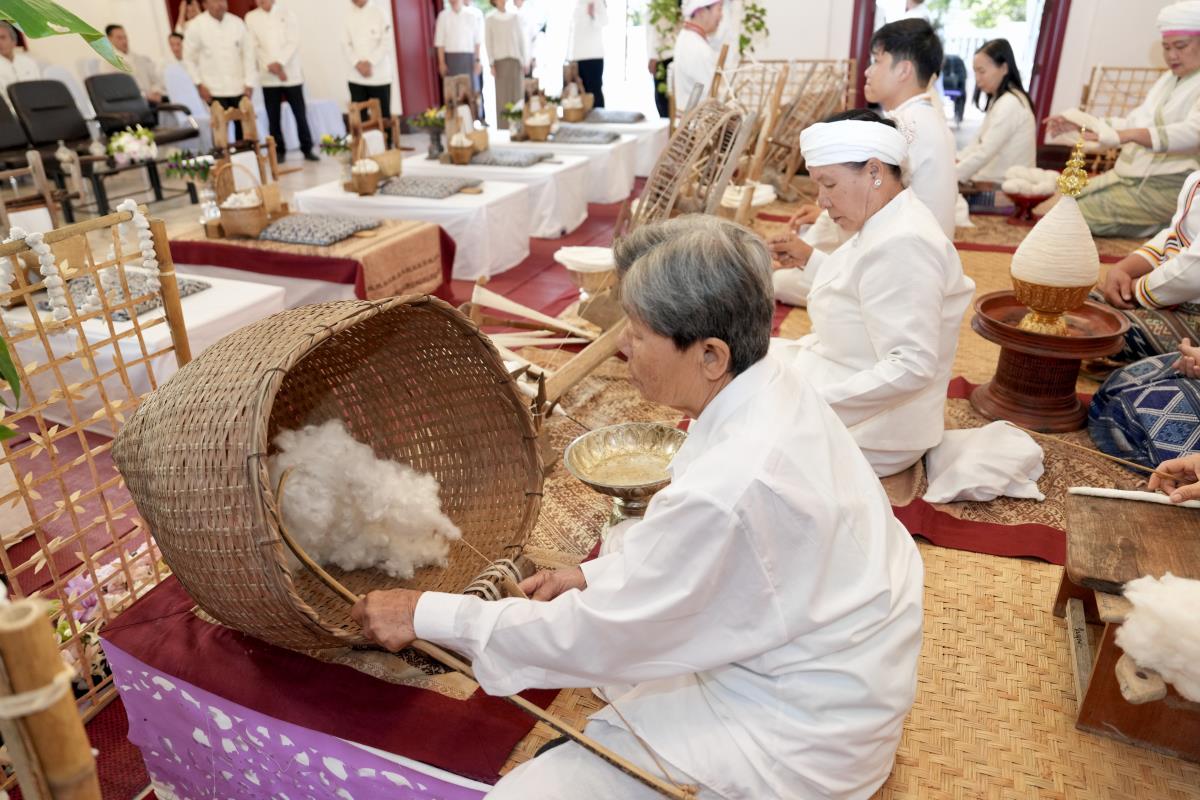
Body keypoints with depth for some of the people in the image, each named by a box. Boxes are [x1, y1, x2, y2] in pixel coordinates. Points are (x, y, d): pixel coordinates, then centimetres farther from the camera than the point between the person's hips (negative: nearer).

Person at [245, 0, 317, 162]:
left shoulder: (287, 13, 4)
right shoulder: (251, 18, 7)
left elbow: (293, 42, -5)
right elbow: (254, 47, 1)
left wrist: (280, 63, -15)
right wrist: (270, 66, -14)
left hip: (291, 73, -1)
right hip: (268, 77, 1)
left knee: (300, 114, -1)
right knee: (273, 117, 2)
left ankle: (307, 149, 9)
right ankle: (279, 151, 12)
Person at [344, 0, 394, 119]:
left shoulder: (379, 12, -3)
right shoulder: (348, 16, 6)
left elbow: (386, 42, -8)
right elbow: (345, 44, 5)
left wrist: (370, 63, -14)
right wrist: (358, 64, -10)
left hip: (379, 75, -3)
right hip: (356, 76, 3)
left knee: (383, 115, 1)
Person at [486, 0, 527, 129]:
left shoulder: (515, 17, 8)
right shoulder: (490, 19, 3)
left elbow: (521, 39, 9)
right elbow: (488, 42, 2)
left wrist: (524, 61, 3)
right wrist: (491, 64, -5)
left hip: (515, 59, 2)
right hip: (500, 60, -2)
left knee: (517, 93, -2)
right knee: (502, 94, -3)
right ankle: (504, 126, -1)